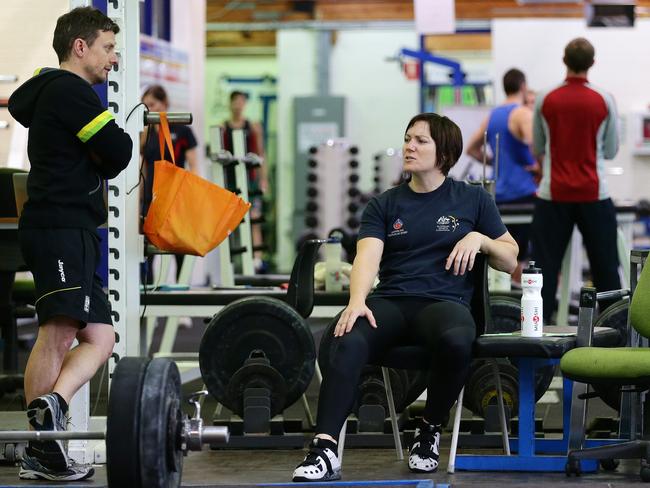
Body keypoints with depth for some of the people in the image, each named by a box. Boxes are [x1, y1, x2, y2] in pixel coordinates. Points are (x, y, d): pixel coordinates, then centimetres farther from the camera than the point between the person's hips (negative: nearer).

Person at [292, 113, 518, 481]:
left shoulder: (473, 200, 14)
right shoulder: (384, 205, 16)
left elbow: (511, 261, 16)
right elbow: (367, 256, -1)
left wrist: (479, 238, -4)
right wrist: (358, 299, -21)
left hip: (443, 301, -1)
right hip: (390, 301, 1)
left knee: (457, 341, -39)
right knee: (349, 343, -34)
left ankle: (431, 430, -12)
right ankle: (325, 451, -42)